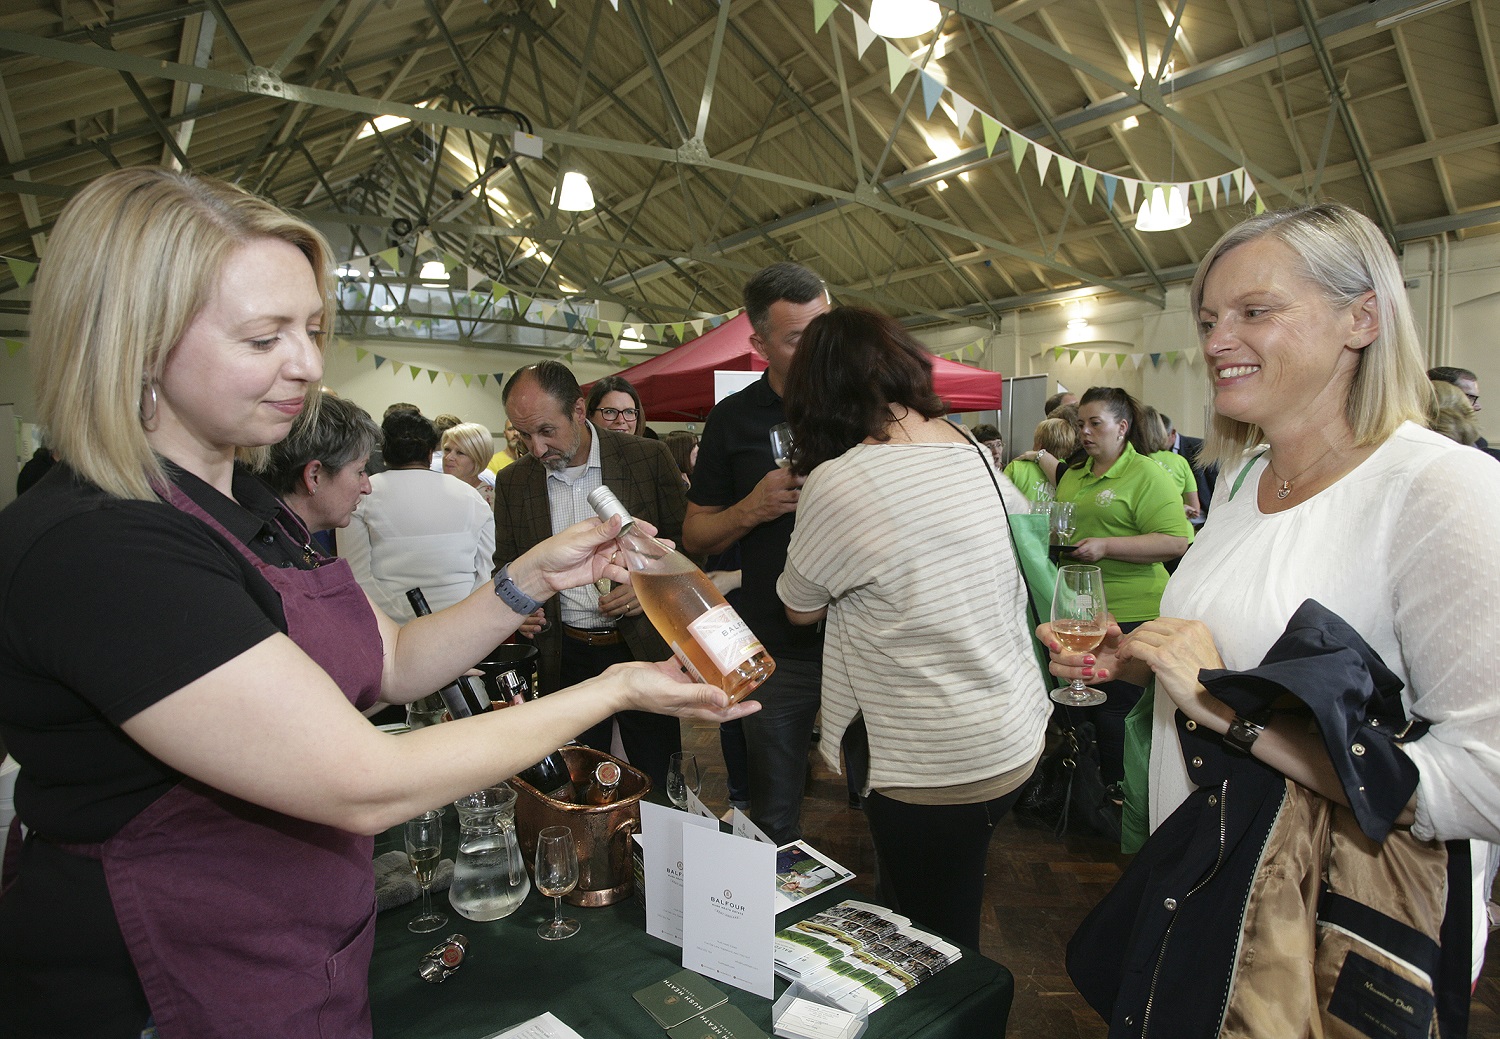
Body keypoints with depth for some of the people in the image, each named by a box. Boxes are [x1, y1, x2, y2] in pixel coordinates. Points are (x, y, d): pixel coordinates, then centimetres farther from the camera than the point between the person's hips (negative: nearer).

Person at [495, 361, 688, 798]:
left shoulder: (648, 458, -6)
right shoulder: (513, 481, 2)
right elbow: (506, 566, 12)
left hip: (643, 648, -2)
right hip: (564, 658, 2)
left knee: (663, 792, 10)